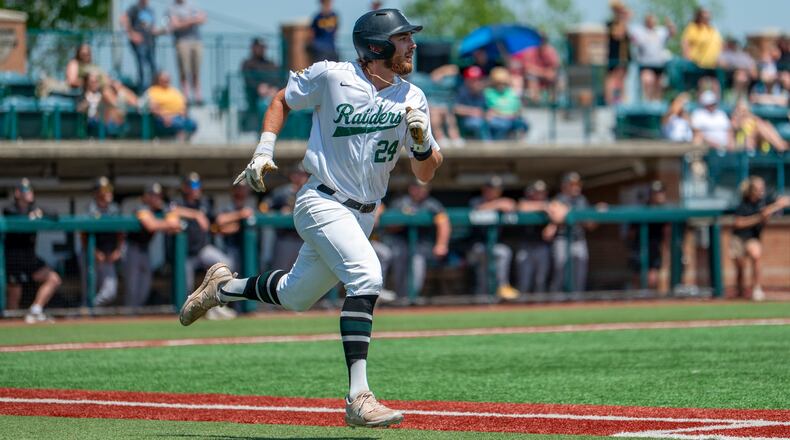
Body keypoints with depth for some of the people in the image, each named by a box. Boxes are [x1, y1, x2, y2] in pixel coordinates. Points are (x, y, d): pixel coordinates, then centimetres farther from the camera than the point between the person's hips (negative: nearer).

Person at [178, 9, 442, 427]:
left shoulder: (410, 99, 1)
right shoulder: (331, 77, -10)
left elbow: (425, 173, 1)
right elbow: (282, 100, 8)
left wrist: (421, 141, -19)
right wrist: (264, 151, -3)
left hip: (363, 215, 6)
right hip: (322, 202, -6)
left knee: (295, 297, 18)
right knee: (366, 275, -28)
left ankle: (224, 287, 47)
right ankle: (358, 398, -33)